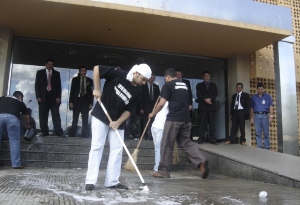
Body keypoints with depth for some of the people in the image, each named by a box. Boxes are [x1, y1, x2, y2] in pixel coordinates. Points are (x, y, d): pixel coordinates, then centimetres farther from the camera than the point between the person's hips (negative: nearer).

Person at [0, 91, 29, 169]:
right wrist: (27, 125, 57)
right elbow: (26, 116, 40)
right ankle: (16, 164, 3)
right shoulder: (20, 103, 29)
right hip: (12, 118, -2)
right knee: (14, 141, 4)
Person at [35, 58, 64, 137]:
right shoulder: (40, 72, 12)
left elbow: (59, 86, 9)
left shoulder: (57, 73, 13)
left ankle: (59, 132, -7)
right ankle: (44, 132, 3)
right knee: (43, 116, -1)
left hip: (54, 97, 0)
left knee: (56, 115, -6)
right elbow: (37, 85, 6)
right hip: (43, 97, 0)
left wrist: (58, 97, -3)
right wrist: (38, 96, -5)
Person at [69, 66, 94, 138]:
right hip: (77, 100, 0)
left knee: (85, 119, 1)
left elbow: (91, 92, 4)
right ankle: (72, 133, 9)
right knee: (75, 119, 3)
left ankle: (85, 134, 4)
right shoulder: (75, 79, 6)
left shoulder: (89, 80, 6)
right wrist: (71, 102, -5)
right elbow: (72, 91, 3)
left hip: (86, 100, 0)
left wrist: (91, 103, -4)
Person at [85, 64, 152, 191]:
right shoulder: (118, 74, -14)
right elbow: (97, 68, -12)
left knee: (117, 149, 3)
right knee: (97, 146, -6)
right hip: (100, 116, -5)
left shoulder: (137, 92, -1)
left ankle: (112, 181, 12)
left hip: (118, 121, 5)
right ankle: (90, 181, -1)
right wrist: (97, 89, -15)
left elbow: (129, 110, 0)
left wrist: (118, 122, -14)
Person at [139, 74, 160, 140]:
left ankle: (151, 136, -1)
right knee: (145, 124, 0)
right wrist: (141, 108, -7)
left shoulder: (156, 87, 13)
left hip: (154, 108, 2)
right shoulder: (143, 86, 3)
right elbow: (141, 98, -1)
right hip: (146, 108, -2)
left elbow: (158, 97, 12)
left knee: (153, 123, -5)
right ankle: (145, 136, 6)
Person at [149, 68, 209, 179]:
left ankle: (164, 171, 9)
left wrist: (153, 114, 10)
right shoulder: (184, 85, 19)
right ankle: (201, 161, -4)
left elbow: (161, 104, -5)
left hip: (173, 118, -7)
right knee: (186, 142, 14)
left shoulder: (168, 85, -2)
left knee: (167, 145, 3)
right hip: (186, 118, 7)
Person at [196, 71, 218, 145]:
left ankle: (212, 139, -3)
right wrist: (205, 99, -15)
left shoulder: (213, 85, 21)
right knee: (202, 122, -6)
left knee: (212, 123, -3)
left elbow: (216, 94, 6)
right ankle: (201, 139, -5)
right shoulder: (199, 85, 14)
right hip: (202, 106, -2)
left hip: (212, 106, 2)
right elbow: (198, 95, 1)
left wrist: (210, 99, -12)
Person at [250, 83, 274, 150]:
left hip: (265, 115, -1)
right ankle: (259, 147, 3)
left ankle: (267, 147, 9)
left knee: (266, 133, 2)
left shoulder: (268, 96, 7)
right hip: (256, 116, 2)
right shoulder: (253, 97, 12)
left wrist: (271, 116, -9)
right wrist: (252, 117, 9)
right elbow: (252, 108, 14)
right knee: (257, 132, -1)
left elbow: (270, 106, 0)